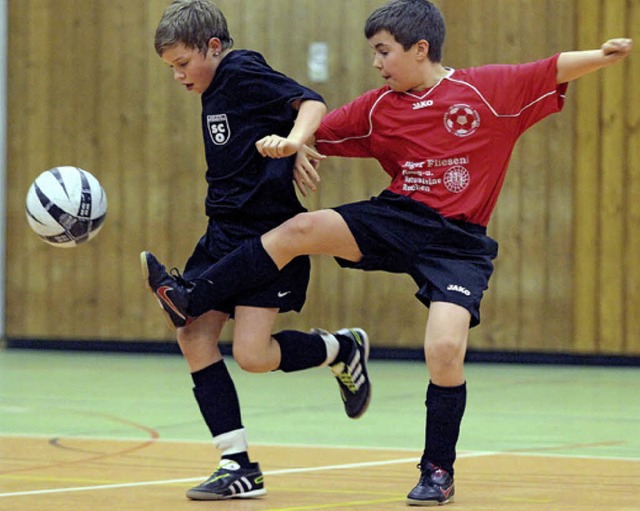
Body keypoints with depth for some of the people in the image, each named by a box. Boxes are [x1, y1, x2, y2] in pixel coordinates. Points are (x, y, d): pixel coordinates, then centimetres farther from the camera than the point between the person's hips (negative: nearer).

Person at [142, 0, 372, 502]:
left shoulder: (244, 73, -10)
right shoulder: (216, 90, 16)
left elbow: (311, 102, -24)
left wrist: (294, 139, -40)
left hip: (268, 233, -9)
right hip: (226, 233, 9)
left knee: (253, 355, -16)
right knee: (193, 336, -3)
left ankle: (343, 350, 13)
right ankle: (239, 467, 1)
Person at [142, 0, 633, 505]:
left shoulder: (489, 89, -4)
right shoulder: (378, 107, 7)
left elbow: (558, 69, -3)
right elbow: (320, 134, 14)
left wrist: (606, 54, -19)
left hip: (458, 243, -4)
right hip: (396, 219, 4)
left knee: (445, 349, -19)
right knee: (300, 230, -16)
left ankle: (438, 472, 1)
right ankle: (191, 299, -7)